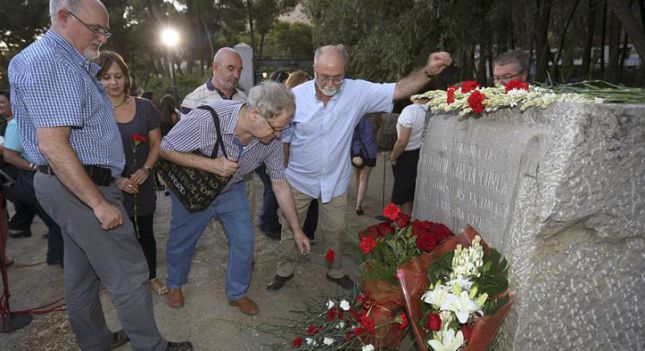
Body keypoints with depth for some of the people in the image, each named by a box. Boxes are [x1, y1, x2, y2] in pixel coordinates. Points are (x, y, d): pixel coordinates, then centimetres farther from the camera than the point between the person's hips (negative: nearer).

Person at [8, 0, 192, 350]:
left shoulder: (68, 62, 14)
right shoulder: (50, 63, -18)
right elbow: (52, 145, -26)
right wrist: (99, 203, -24)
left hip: (74, 185, 11)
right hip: (81, 188, -11)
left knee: (82, 271, 19)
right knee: (128, 274, -2)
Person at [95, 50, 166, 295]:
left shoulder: (144, 107, 0)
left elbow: (156, 143, 4)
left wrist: (145, 169, -12)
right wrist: (117, 179, -16)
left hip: (143, 184, 2)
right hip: (111, 187, -2)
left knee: (145, 232, 14)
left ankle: (152, 276, 32)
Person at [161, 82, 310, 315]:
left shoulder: (271, 140, -24)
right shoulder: (206, 118, -38)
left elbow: (279, 184, -12)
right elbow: (166, 149, -24)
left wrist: (296, 230, -7)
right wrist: (211, 165, -37)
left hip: (231, 191, 3)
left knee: (244, 240, 0)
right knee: (182, 241, 14)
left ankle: (237, 293, 25)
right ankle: (174, 285, 45)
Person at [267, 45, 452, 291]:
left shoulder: (358, 91, -15)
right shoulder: (296, 95, -17)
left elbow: (399, 90, -19)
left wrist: (428, 72, -35)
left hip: (335, 181, 1)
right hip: (298, 179, 0)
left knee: (335, 230, 17)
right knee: (290, 227, 15)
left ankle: (335, 271, 42)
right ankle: (285, 270, 39)